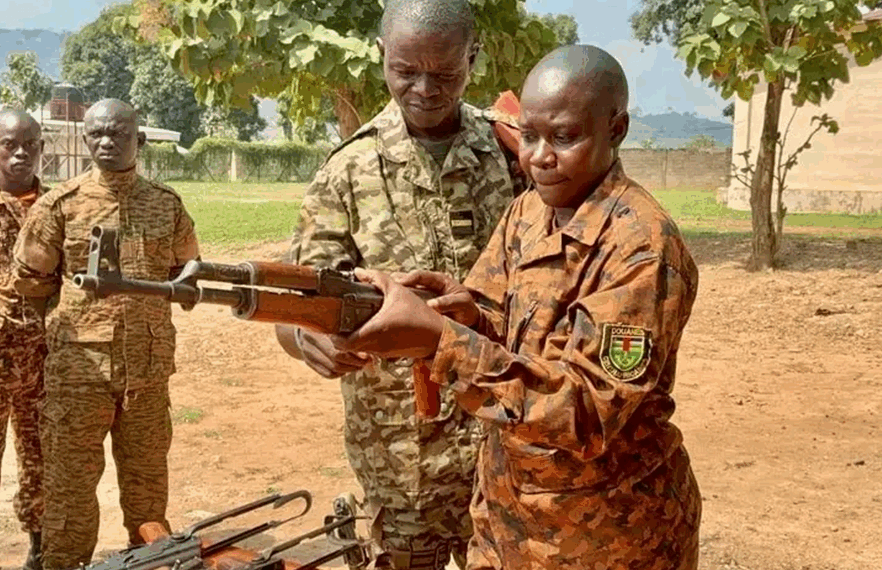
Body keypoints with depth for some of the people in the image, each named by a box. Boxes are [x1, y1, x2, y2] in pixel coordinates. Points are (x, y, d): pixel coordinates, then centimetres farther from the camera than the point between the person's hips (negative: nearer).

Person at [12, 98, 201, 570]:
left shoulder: (168, 204, 5)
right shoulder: (60, 204, -3)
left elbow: (186, 270, 18)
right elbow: (28, 280, 4)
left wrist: (153, 293, 4)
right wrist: (83, 291, 6)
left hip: (149, 365, 3)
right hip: (78, 364, -2)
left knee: (147, 478, 14)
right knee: (71, 480, 5)